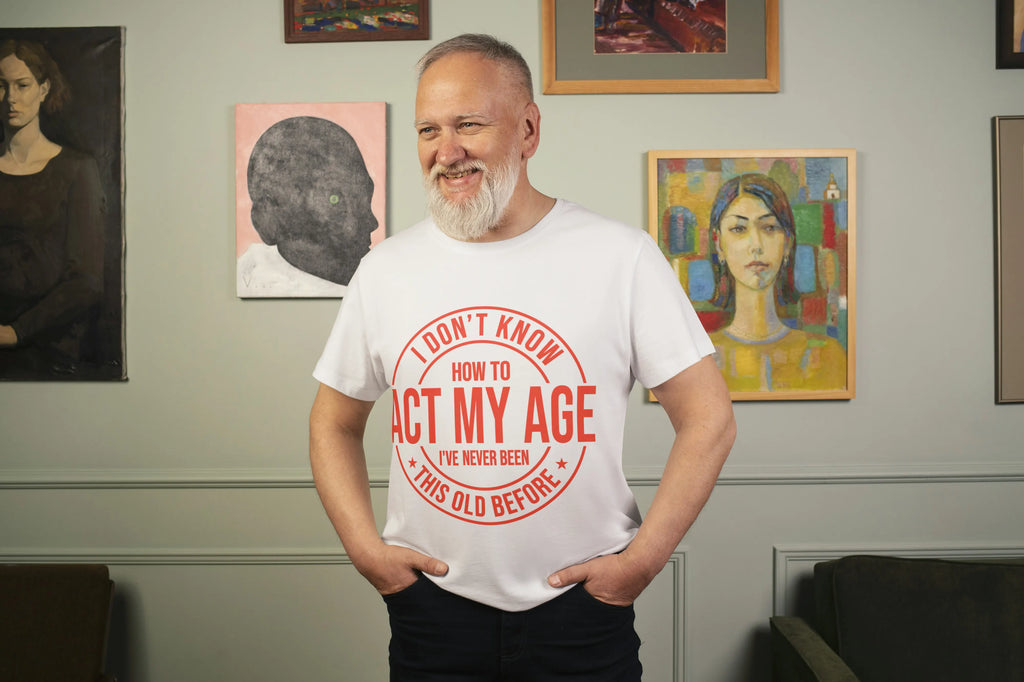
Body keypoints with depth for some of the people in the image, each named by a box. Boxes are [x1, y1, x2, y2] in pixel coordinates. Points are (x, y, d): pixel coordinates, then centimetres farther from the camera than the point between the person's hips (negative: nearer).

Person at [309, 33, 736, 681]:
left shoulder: (622, 255, -9)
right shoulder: (383, 270, -1)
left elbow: (709, 421, -5)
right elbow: (333, 425, 10)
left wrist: (642, 559, -10)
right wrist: (366, 549, -1)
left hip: (581, 608, -1)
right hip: (431, 606, 2)